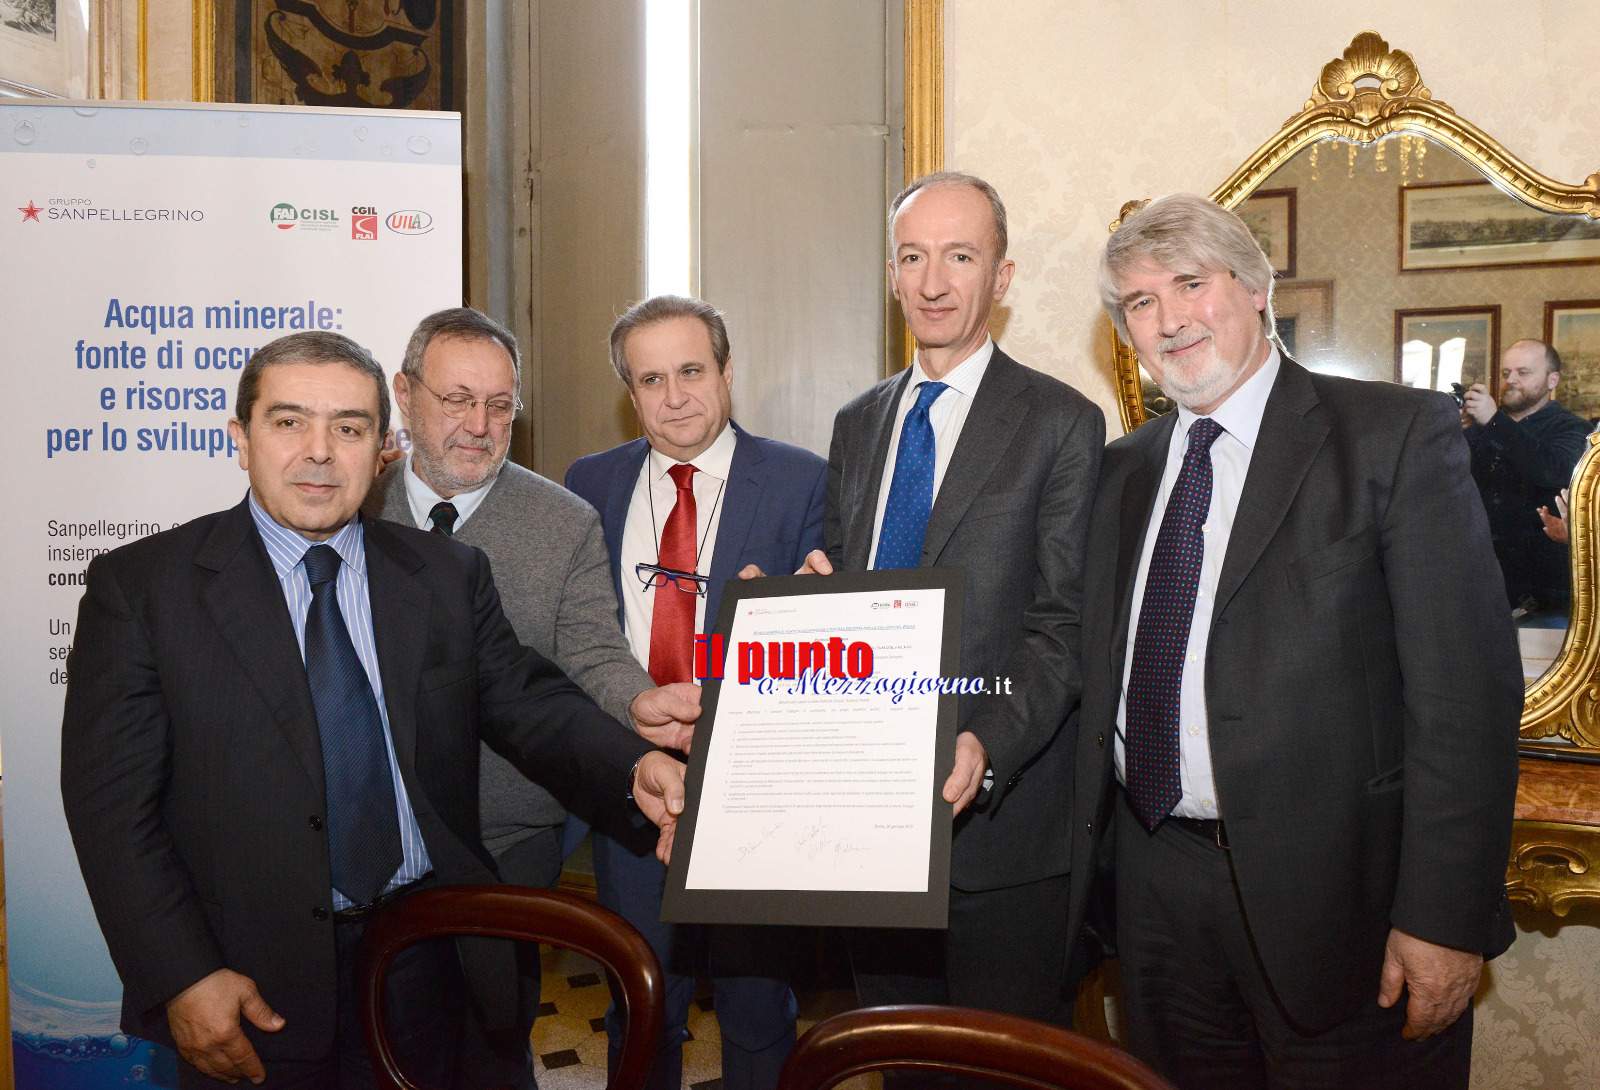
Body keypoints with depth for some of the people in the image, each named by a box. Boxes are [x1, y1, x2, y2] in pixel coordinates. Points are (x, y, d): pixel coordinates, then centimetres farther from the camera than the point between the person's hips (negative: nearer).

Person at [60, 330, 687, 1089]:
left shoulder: (450, 575, 3)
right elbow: (113, 801, -7)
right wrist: (183, 978, -14)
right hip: (251, 982, -2)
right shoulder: (140, 586, -4)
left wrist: (634, 769, -23)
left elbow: (531, 704, -2)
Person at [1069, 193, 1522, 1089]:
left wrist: (1445, 916, -17)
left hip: (1333, 891, -5)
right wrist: (1090, 850, 6)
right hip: (1156, 880, 5)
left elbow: (1467, 688, -13)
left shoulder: (1398, 434, -8)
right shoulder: (1128, 467, 10)